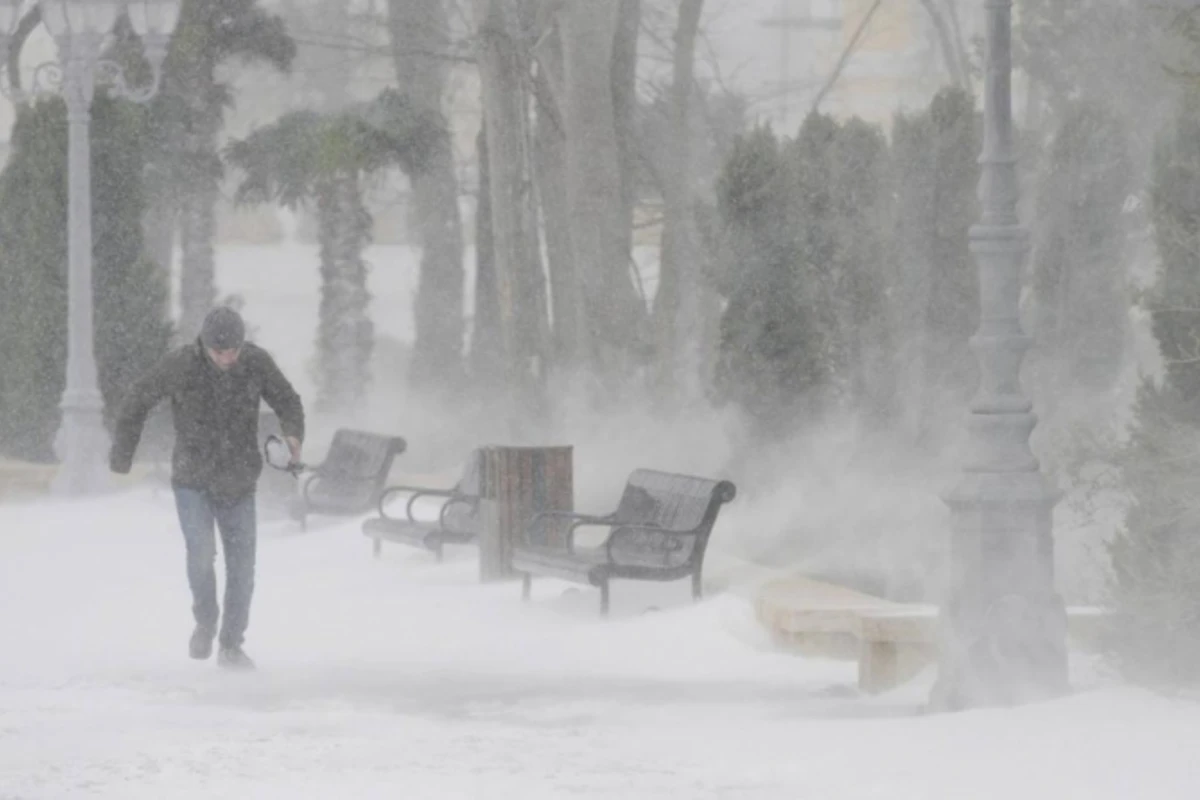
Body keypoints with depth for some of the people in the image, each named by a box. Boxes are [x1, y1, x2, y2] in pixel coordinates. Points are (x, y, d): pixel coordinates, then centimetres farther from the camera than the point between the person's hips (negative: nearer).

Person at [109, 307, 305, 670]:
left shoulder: (257, 363, -10)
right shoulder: (180, 365, -15)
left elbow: (287, 401, 2)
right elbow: (138, 401, -2)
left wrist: (293, 433, -21)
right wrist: (121, 455, 5)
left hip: (239, 485, 2)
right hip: (193, 482, -2)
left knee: (242, 565, 3)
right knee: (201, 551, -22)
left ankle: (231, 646, 19)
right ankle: (205, 621, 5)